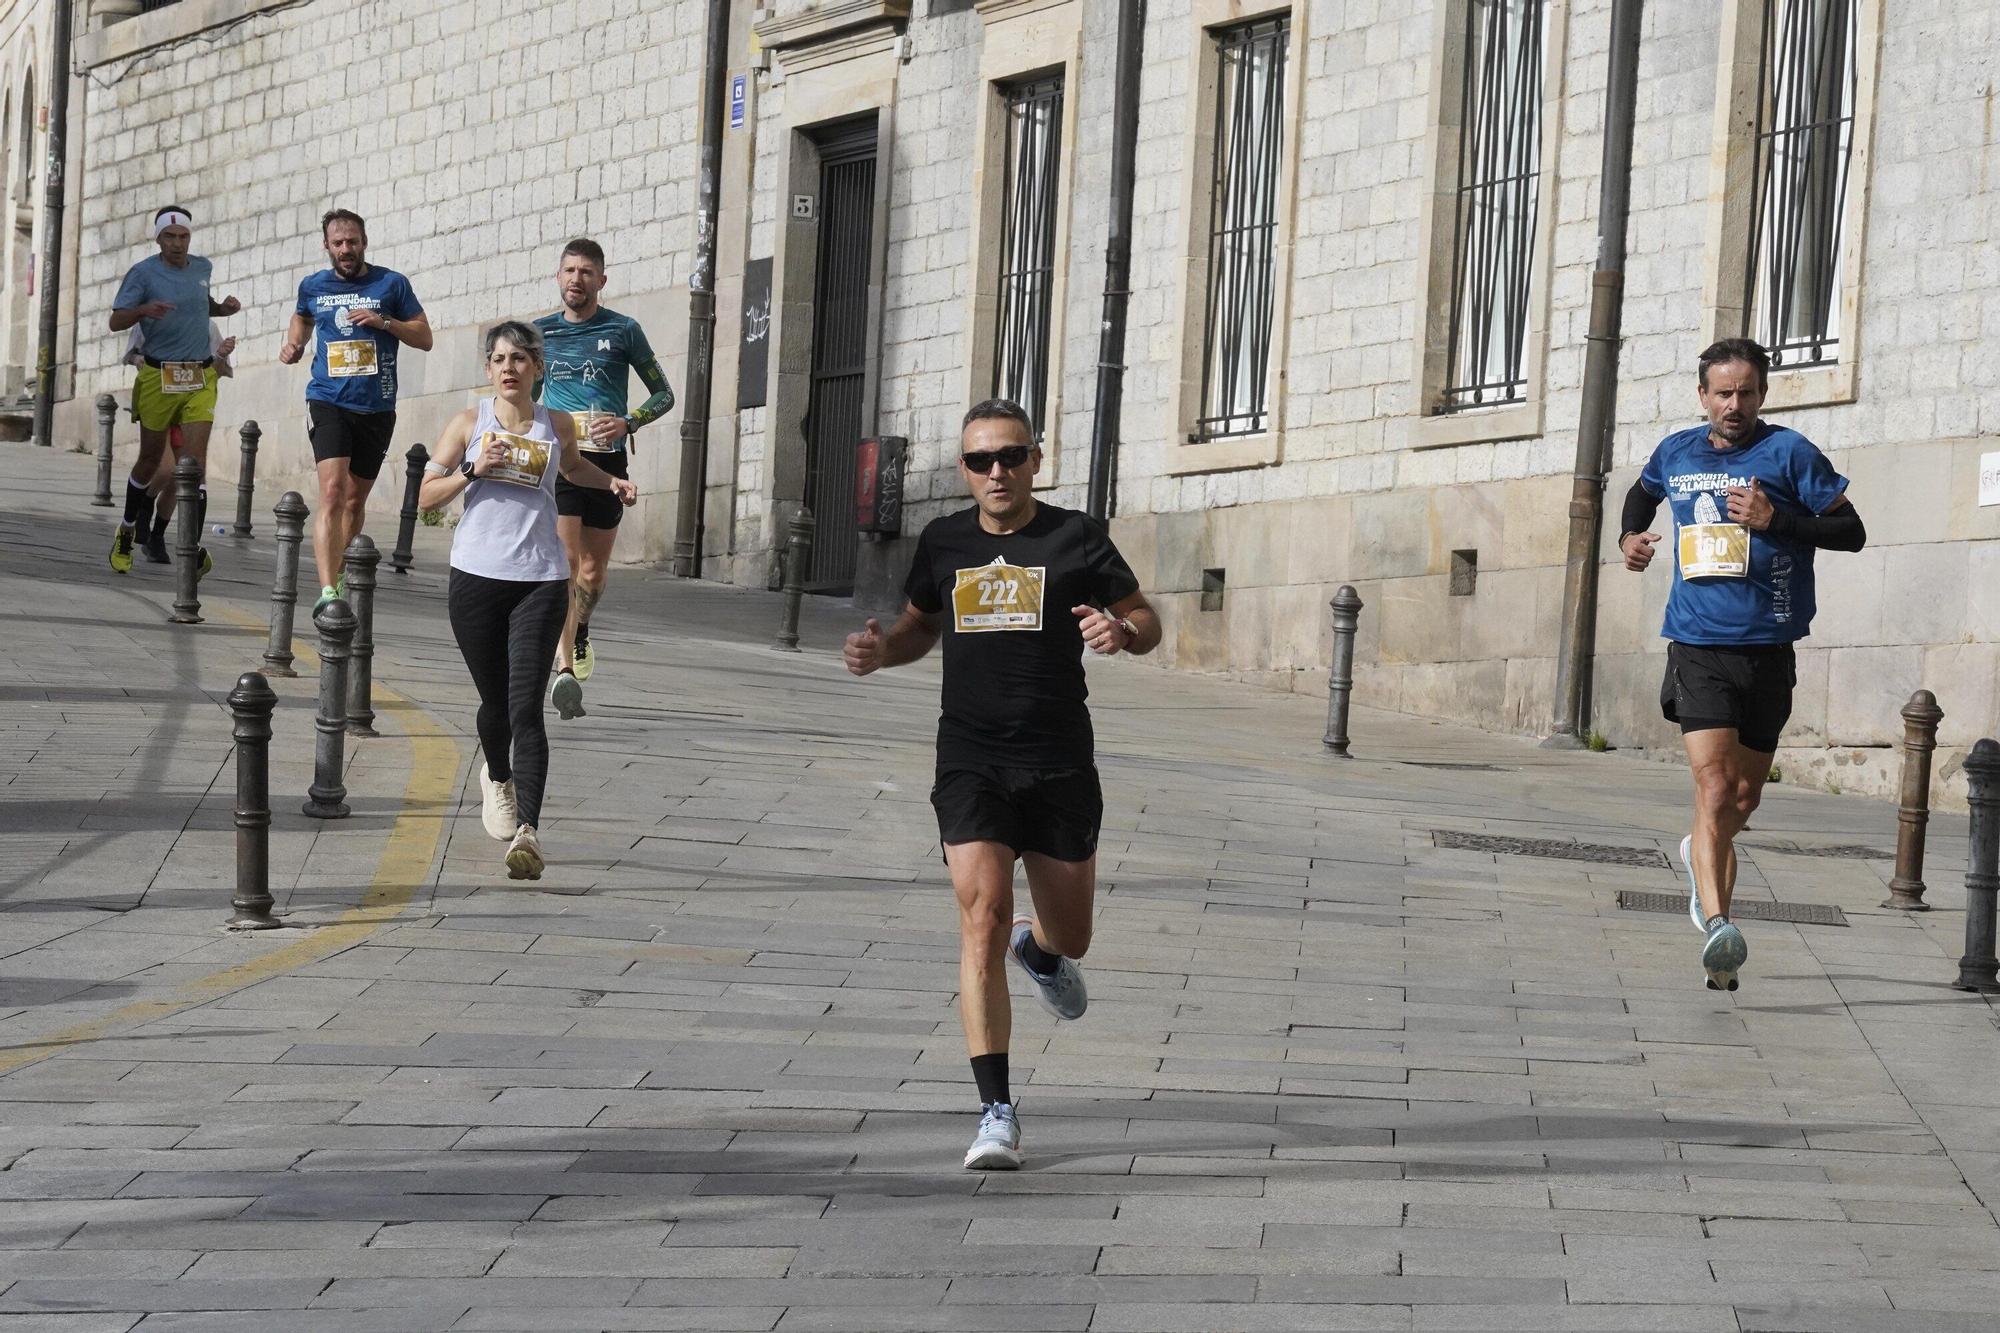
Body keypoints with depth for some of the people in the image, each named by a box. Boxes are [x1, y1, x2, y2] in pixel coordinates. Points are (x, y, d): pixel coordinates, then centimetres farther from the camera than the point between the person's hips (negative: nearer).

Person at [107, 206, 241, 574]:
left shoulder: (203, 268, 9)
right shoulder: (142, 273, -5)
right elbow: (116, 321, -10)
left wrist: (222, 308, 9)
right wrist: (143, 310, -28)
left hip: (199, 380, 2)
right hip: (158, 376, -2)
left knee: (195, 461, -10)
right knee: (151, 459, 10)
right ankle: (127, 530, 32)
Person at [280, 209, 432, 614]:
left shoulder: (391, 284, 2)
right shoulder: (313, 287, 8)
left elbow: (424, 338, 4)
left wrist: (383, 321, -11)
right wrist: (293, 345, 10)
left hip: (377, 409, 1)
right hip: (328, 402, -1)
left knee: (355, 500, 11)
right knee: (332, 491, -19)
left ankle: (336, 572, 33)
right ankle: (328, 589, -30)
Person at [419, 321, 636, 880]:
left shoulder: (557, 426, 8)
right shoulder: (469, 423, 4)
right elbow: (426, 496, 6)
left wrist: (611, 482, 14)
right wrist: (474, 468, -9)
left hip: (541, 581, -1)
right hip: (477, 577, 1)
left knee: (526, 708, -13)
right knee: (495, 702, 12)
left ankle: (528, 831, -23)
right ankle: (497, 778, 46)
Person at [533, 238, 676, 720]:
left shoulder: (623, 331, 3)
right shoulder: (541, 332, 9)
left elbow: (664, 394, 7)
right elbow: (527, 397, 24)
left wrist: (627, 423, -10)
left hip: (607, 459, 0)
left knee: (594, 567, 10)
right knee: (565, 559, -16)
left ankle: (580, 633, 42)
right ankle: (564, 669, -25)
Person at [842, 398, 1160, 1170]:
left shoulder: (1075, 538, -2)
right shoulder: (944, 543, 7)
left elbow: (1146, 621, 3)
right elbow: (921, 626, 23)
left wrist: (1122, 631, -21)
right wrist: (880, 650, 1)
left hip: (1060, 765, 0)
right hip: (970, 765, 0)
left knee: (1069, 939, 12)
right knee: (982, 917, -17)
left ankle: (1038, 950, 54)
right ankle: (996, 1114, -16)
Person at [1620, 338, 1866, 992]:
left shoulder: (1788, 452, -2)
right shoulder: (1675, 453, 8)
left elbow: (1851, 531, -4)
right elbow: (1642, 493, 32)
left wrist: (1775, 519, -17)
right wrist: (1629, 534, 12)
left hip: (1767, 650, 0)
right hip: (1698, 648, 0)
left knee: (1744, 798, 13)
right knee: (1714, 787, -18)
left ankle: (1699, 855, 45)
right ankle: (1716, 923, -27)